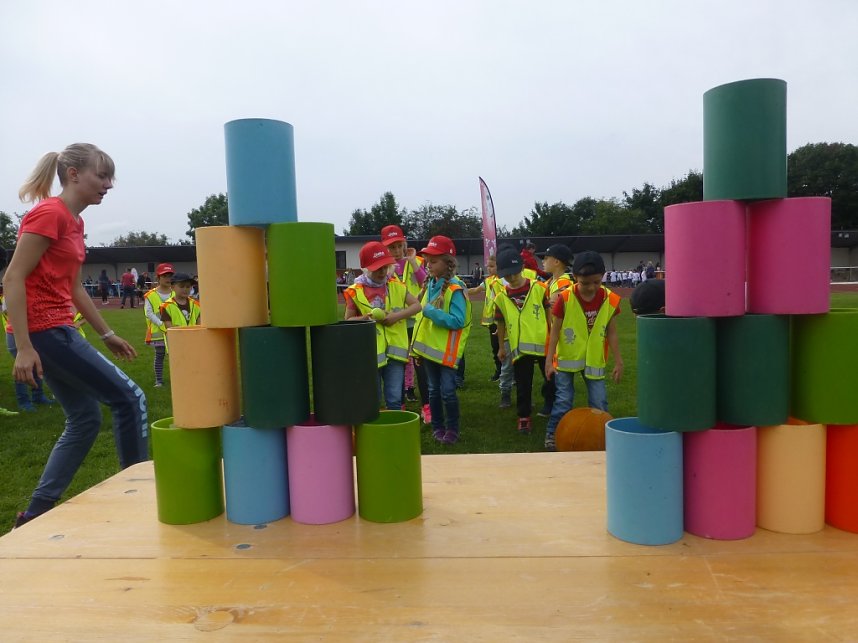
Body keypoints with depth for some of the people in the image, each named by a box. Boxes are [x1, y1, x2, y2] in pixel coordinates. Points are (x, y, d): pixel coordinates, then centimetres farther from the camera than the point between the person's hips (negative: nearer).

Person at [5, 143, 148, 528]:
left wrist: (107, 334, 22)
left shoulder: (74, 221, 15)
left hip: (57, 330, 10)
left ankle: (36, 515, 22)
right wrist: (24, 348, -23)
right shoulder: (49, 214, -13)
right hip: (44, 330, -10)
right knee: (129, 398, -6)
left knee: (84, 419, 14)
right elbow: (13, 279, -18)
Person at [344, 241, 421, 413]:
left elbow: (417, 305, 4)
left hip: (394, 351, 2)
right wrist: (366, 317, -18)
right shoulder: (356, 291, -5)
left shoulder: (396, 285, 3)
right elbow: (348, 321, 1)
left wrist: (396, 316, -11)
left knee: (394, 399, 5)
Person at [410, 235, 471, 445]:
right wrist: (417, 344, 11)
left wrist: (432, 312, -25)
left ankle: (452, 429, 16)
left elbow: (458, 321, -22)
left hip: (447, 349, -7)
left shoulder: (455, 289, -17)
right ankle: (437, 427, 28)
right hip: (429, 347, 7)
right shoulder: (430, 284, 6)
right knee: (433, 390, 15)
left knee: (447, 391, -1)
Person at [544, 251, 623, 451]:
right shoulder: (565, 298, -17)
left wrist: (618, 361, 2)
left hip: (594, 359, 2)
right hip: (567, 358, -2)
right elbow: (555, 331, -9)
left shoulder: (610, 300, -10)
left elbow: (611, 333, 0)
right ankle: (551, 434, 18)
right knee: (563, 400, 2)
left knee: (599, 402, 5)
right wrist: (549, 360, -10)